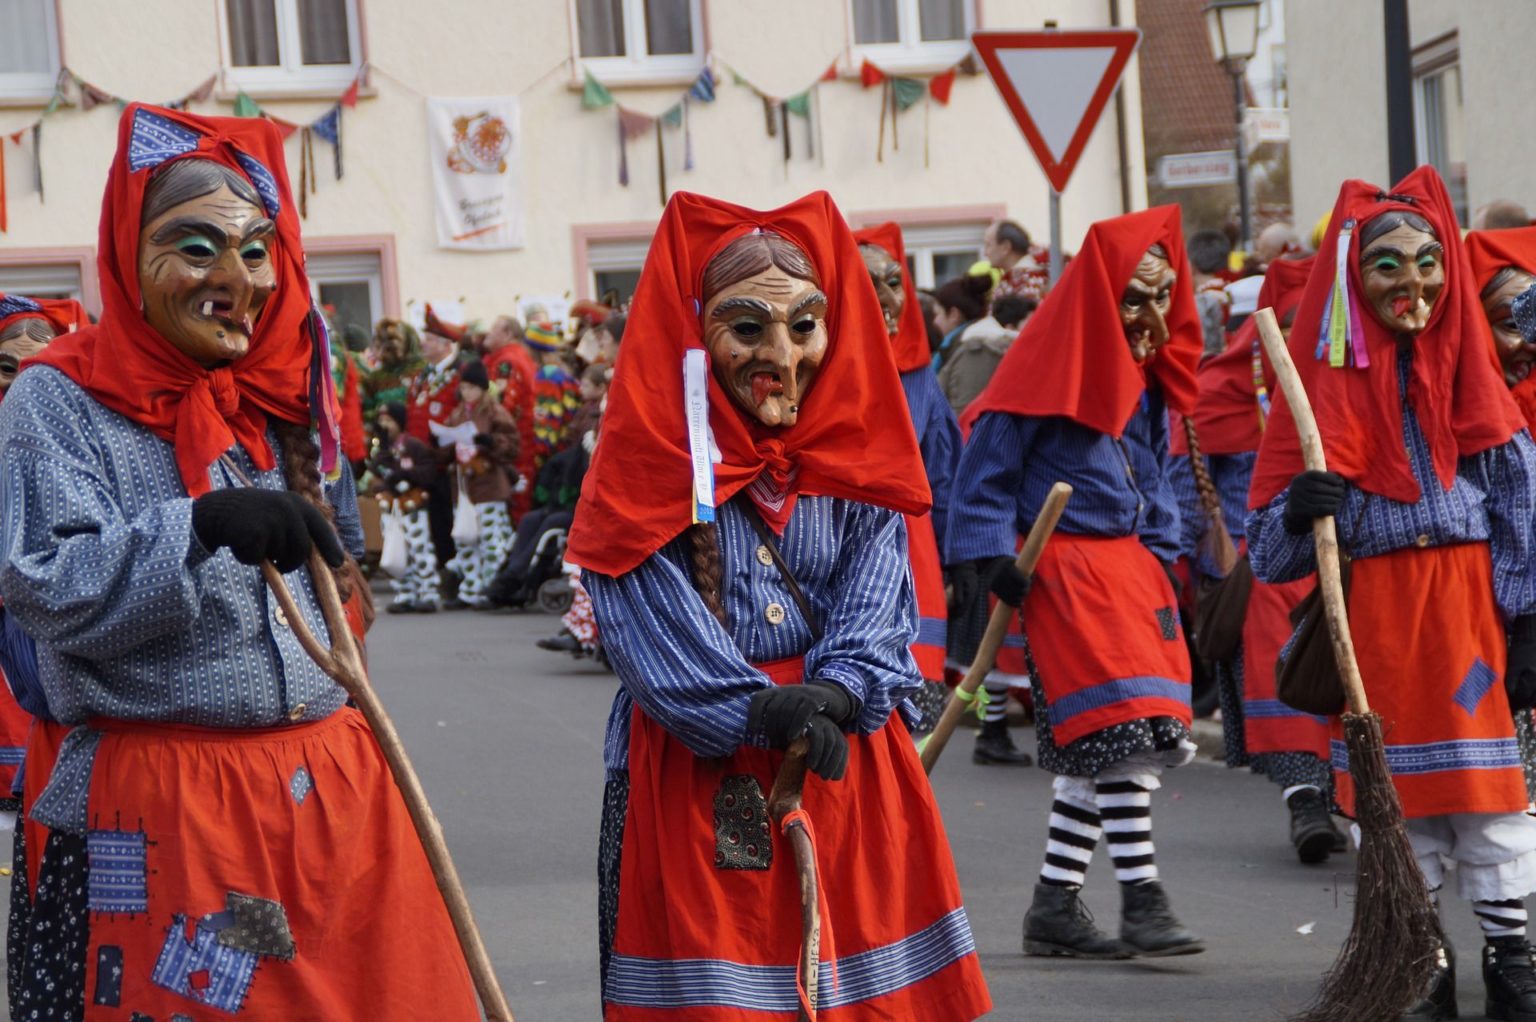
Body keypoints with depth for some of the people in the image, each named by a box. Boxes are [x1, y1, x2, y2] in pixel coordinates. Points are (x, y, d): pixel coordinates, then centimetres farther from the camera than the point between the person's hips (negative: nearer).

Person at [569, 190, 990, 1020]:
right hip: (693, 780, -3)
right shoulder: (651, 466, -5)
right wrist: (762, 712, -24)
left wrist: (838, 692, -21)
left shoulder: (853, 450, 7)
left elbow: (878, 589, -2)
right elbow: (648, 616, -13)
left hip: (851, 771, 3)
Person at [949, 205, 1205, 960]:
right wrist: (990, 557, -16)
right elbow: (987, 467, -10)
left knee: (1099, 748, 8)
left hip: (1128, 562, 8)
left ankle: (1054, 907, 14)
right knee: (1123, 726, -14)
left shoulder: (1144, 371, 14)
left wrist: (1161, 557, 13)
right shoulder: (1050, 365, -11)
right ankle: (1142, 903, -10)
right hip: (1067, 566, -8)